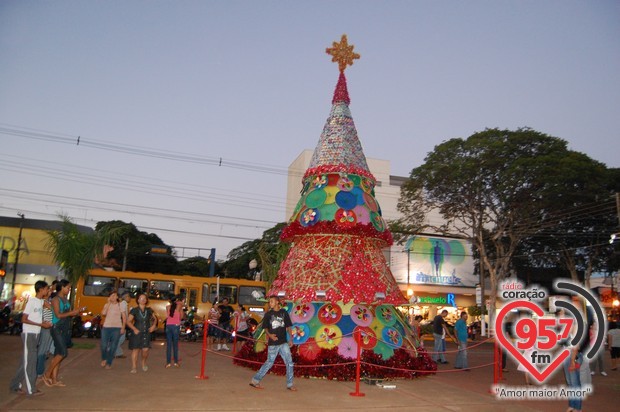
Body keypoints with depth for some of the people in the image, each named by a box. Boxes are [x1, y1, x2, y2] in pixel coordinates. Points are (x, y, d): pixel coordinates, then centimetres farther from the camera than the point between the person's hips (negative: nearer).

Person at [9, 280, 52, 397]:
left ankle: (15, 385, 24)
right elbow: (24, 319, -15)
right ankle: (31, 389, 2)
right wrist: (41, 324, -18)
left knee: (26, 361, 13)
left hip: (36, 334, 8)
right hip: (29, 333, -8)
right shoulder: (32, 301, -13)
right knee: (30, 361, -3)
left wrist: (45, 323, -3)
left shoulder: (41, 301, 9)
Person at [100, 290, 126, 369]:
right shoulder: (107, 305, 6)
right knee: (104, 345, -3)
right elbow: (103, 313, -14)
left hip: (117, 328, -1)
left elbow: (124, 318, 3)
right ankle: (104, 359, 26)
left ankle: (109, 363, 15)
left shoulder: (120, 305, 3)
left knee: (113, 346, 1)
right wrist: (108, 303, -10)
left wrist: (123, 328, -6)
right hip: (106, 327, 1)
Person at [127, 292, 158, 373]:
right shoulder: (134, 310, -1)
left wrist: (153, 325, 5)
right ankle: (134, 367, 8)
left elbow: (155, 319, 22)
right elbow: (128, 322, -3)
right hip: (137, 332, -2)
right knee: (135, 349, -2)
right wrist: (134, 329, -15)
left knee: (145, 349, -6)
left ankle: (144, 363, 21)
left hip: (146, 333, 2)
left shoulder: (149, 310, 8)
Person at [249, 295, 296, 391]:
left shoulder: (284, 312, 4)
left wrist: (291, 339, 5)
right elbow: (265, 327, 3)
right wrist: (269, 335, -17)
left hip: (284, 343, 2)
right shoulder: (268, 314, 0)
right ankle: (255, 380, 17)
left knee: (289, 362, 0)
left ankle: (290, 384, 12)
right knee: (269, 363, 3)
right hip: (273, 343, -2)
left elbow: (288, 327, 9)